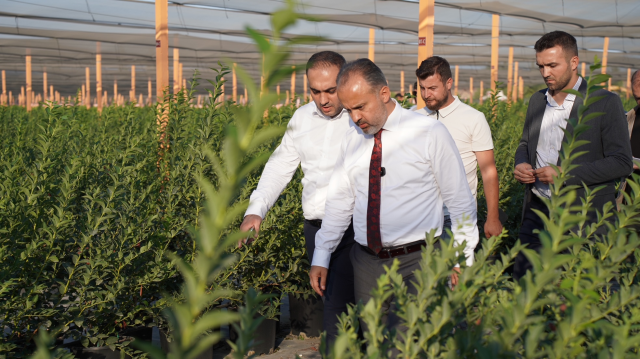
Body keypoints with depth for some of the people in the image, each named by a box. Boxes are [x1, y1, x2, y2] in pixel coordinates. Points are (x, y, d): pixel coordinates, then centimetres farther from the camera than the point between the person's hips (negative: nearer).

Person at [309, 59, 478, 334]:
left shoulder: (430, 133, -6)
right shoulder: (352, 140, 8)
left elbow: (460, 202, -1)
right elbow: (339, 201, 14)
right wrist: (321, 258, 11)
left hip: (416, 263, -4)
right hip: (366, 263, 5)